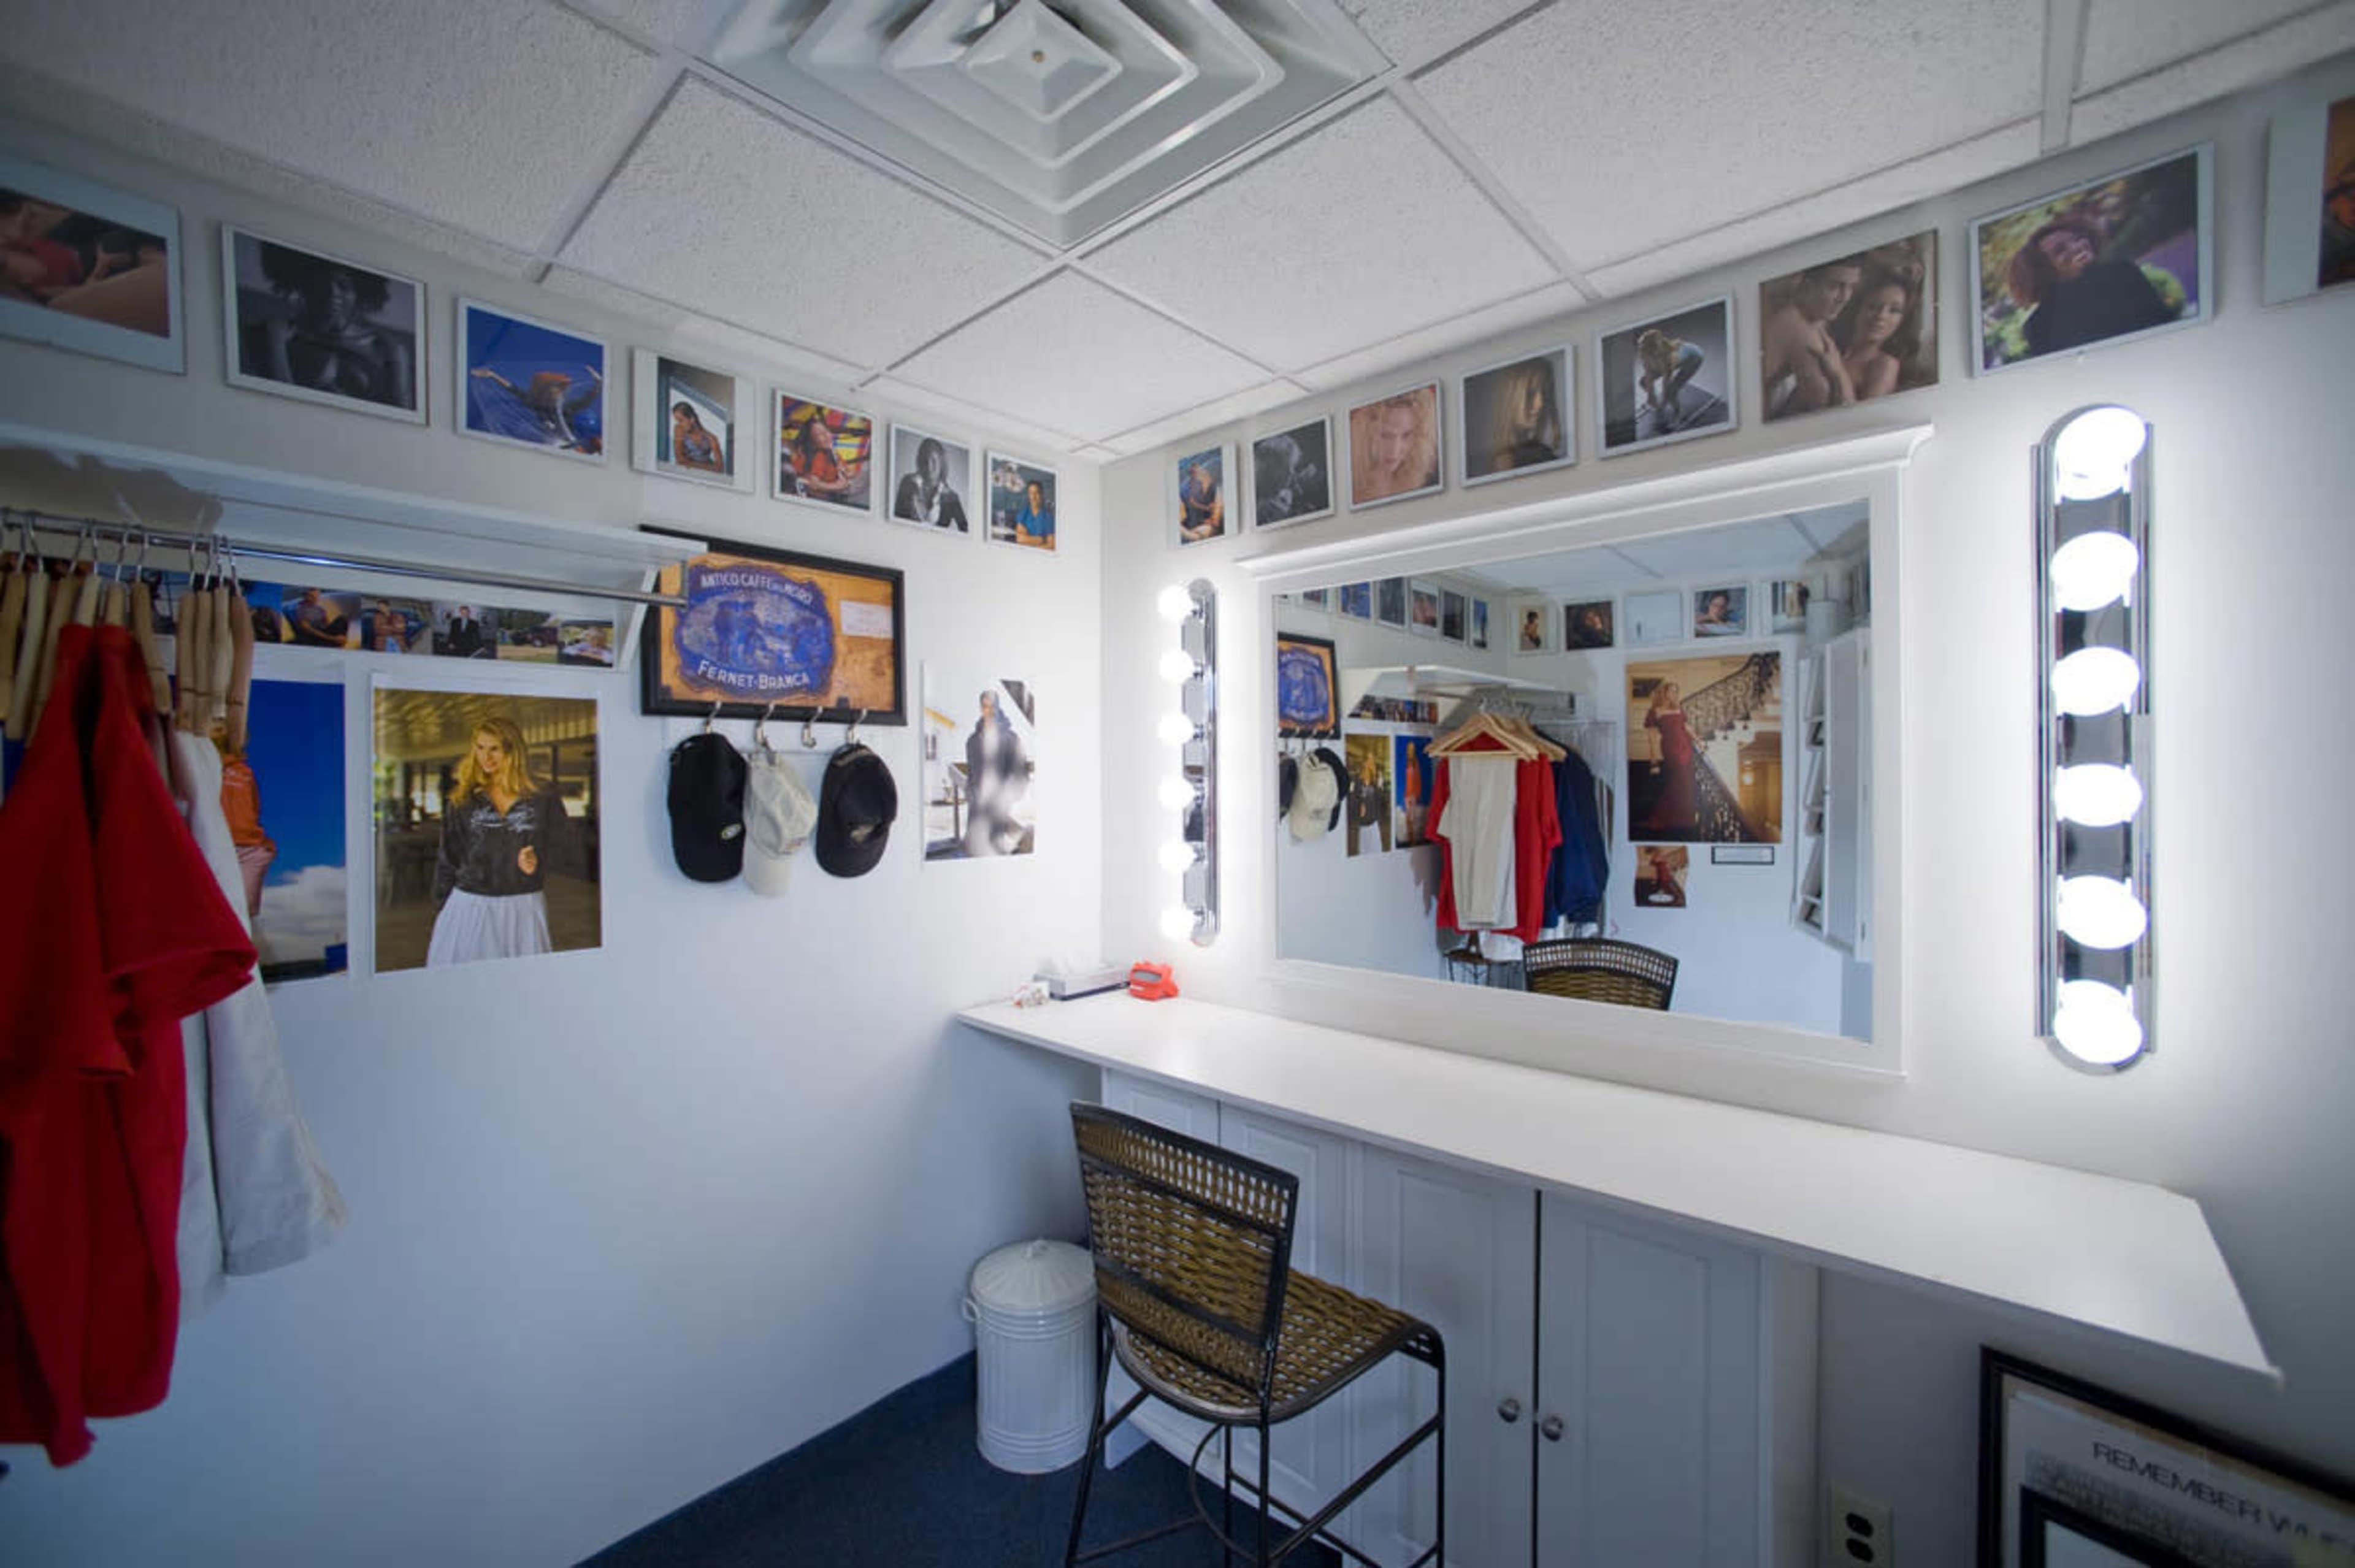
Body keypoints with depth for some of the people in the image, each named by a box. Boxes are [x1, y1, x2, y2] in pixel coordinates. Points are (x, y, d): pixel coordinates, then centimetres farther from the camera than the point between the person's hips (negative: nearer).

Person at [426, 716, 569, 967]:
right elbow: (448, 858, 9)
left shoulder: (543, 799, 0)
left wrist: (537, 859, -16)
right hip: (469, 906, 1)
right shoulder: (462, 799, 5)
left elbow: (557, 846, 5)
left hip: (524, 908, -1)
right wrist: (441, 906, 9)